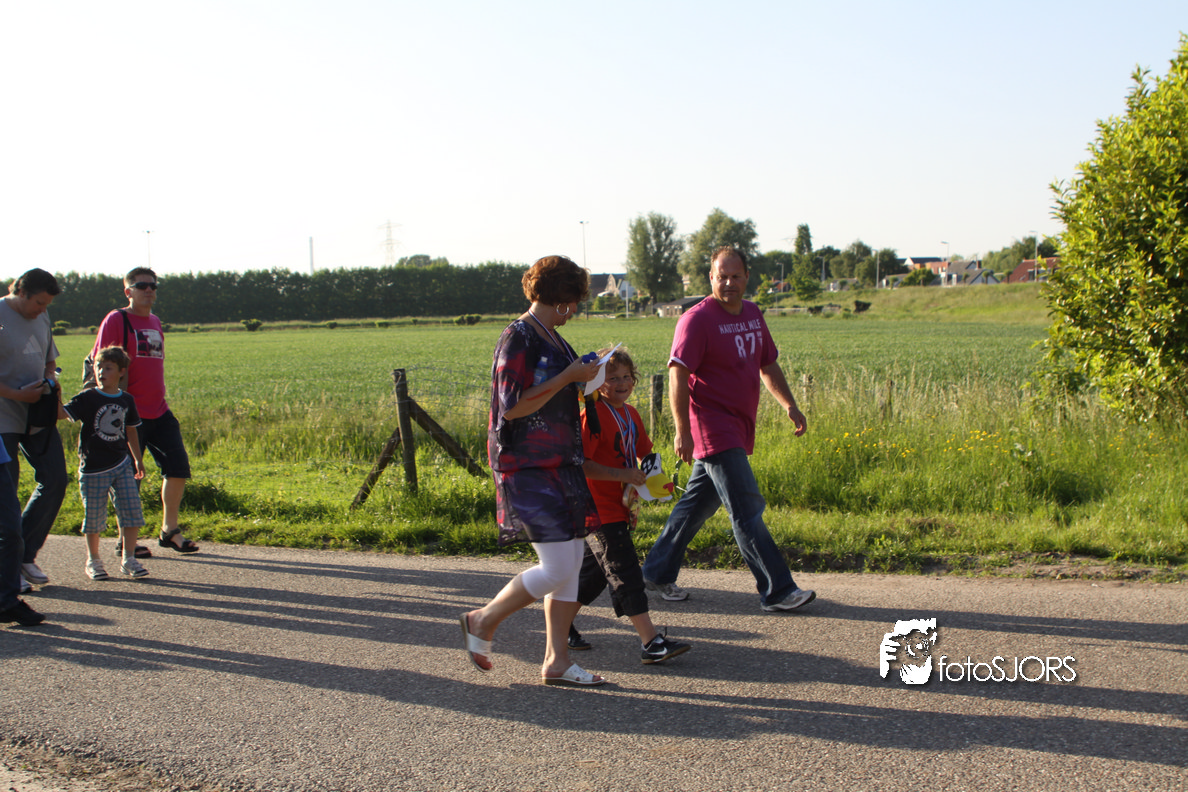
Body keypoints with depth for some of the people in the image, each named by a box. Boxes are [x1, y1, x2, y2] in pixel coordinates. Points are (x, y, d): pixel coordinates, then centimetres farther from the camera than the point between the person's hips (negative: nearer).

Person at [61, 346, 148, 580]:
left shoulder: (126, 400, 6)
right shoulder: (88, 398, -7)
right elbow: (62, 412, -19)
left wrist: (137, 459, 21)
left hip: (122, 464, 3)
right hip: (94, 468, -3)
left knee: (132, 511, -1)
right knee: (94, 517, 5)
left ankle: (129, 560, 10)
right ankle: (93, 561, 22)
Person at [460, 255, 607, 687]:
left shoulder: (551, 338, 16)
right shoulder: (518, 338, -13)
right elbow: (512, 406, -21)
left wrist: (585, 374, 15)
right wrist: (569, 377, -18)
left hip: (560, 464, 10)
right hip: (528, 468, -10)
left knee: (572, 563, 7)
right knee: (557, 568, -10)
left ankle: (556, 661, 14)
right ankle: (483, 621, 11)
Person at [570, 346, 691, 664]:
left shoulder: (631, 415, 12)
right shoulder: (593, 417, -16)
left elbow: (644, 452, 24)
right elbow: (580, 464, -22)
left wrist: (652, 476, 4)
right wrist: (622, 474, -26)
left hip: (620, 507, 9)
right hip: (599, 509, -9)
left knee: (594, 571, 17)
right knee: (625, 573, -10)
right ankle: (650, 641, -12)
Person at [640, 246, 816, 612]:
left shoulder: (753, 314, 12)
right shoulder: (697, 319, -12)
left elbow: (768, 365, 22)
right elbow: (678, 375, -17)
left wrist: (790, 405, 11)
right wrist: (682, 431, -22)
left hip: (738, 429, 8)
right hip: (713, 429, -8)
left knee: (697, 504, 14)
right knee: (747, 510, -8)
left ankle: (658, 572, 26)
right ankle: (777, 591, -3)